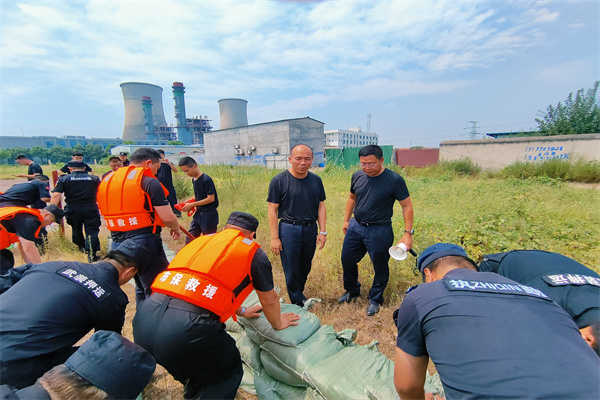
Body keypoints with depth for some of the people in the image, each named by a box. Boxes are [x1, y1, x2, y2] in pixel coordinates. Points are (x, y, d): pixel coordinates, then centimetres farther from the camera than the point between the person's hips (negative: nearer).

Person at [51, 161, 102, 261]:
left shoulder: (63, 179, 1)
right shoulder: (94, 178, 5)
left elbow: (56, 195, -8)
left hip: (72, 210, 1)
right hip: (90, 209, -1)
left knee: (76, 230, 22)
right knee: (91, 231, -3)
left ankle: (82, 247, 42)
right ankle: (92, 254, -16)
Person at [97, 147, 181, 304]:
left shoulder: (106, 181, 12)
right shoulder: (149, 182, -10)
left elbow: (106, 213, 19)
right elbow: (167, 218, -15)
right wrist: (176, 228, 4)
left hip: (117, 244, 8)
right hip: (144, 242, -8)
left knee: (141, 286, 24)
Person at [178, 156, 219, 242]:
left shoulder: (206, 179, -18)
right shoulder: (193, 179, 9)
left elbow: (211, 198, -20)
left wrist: (193, 204, -16)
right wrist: (187, 202, 4)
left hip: (209, 214, -8)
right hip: (198, 213, 8)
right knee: (189, 240, 12)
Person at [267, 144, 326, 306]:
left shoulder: (316, 180, 3)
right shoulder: (279, 181, -10)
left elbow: (321, 206, 8)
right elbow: (272, 210, -8)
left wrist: (322, 231, 3)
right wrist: (274, 237, -10)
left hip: (311, 229, 4)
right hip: (289, 230, -4)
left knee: (305, 268, 19)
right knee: (291, 270, 6)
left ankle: (299, 293, 44)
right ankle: (297, 302, 27)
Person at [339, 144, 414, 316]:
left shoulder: (394, 180, -16)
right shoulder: (357, 176, 0)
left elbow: (407, 206, -11)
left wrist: (408, 233, -14)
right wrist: (346, 220, 15)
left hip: (379, 231, -4)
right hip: (355, 226, 5)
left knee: (380, 267, 11)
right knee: (347, 259, 14)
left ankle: (375, 299, 36)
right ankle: (352, 290, 40)